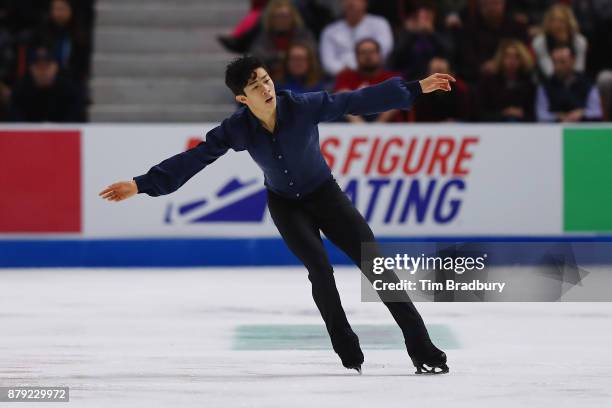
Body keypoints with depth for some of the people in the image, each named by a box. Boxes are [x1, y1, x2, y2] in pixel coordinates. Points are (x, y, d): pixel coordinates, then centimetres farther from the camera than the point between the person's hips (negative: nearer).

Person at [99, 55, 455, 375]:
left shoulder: (305, 106, -25)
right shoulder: (237, 129, -21)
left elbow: (359, 101, -21)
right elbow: (193, 159, -18)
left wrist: (416, 89, -20)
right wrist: (142, 185, -22)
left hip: (325, 194, 0)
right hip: (285, 205, 0)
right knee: (320, 270, -22)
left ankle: (424, 351, -4)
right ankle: (349, 355, -9)